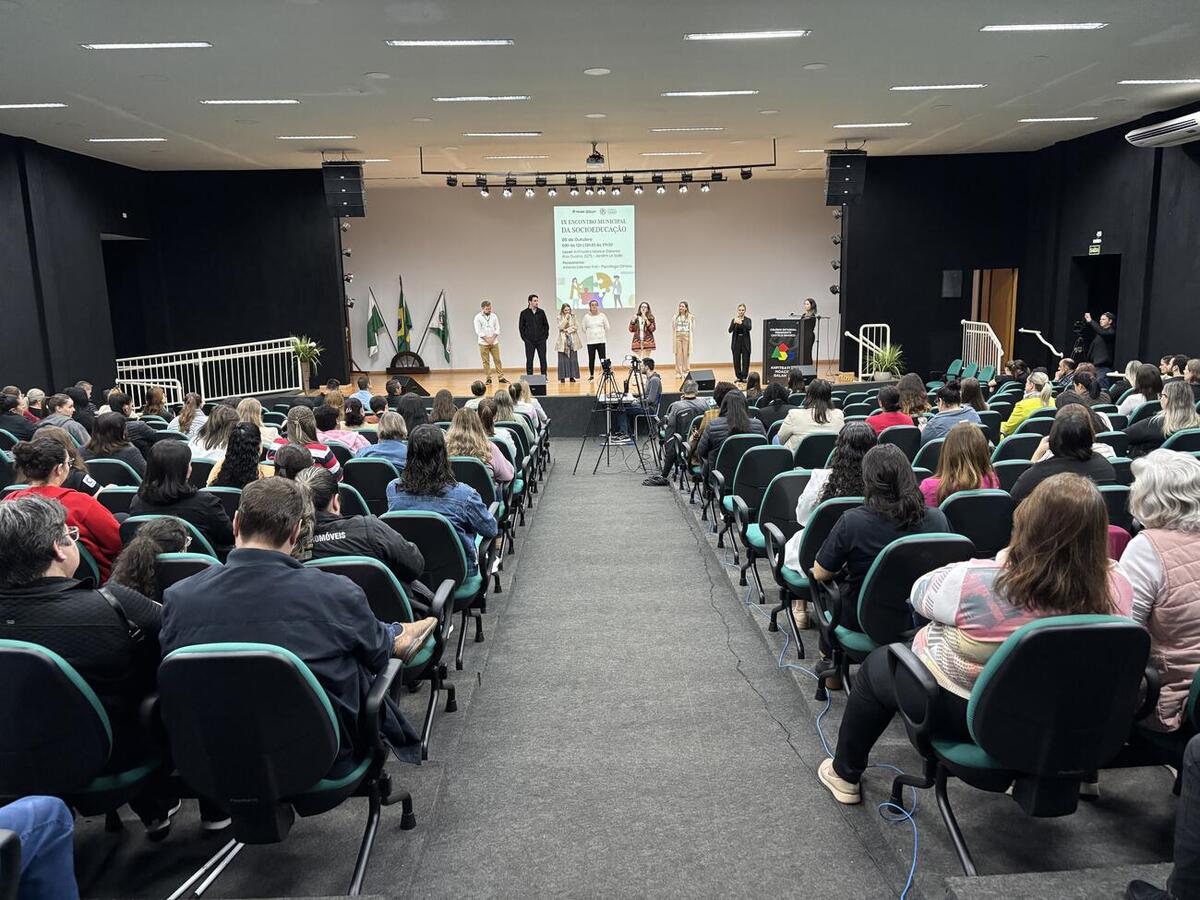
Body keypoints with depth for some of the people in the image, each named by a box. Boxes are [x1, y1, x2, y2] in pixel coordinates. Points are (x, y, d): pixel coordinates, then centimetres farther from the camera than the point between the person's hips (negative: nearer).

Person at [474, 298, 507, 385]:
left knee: (497, 360, 1)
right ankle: (488, 378, 5)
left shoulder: (494, 316, 8)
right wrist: (487, 339, -11)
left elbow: (497, 329, 5)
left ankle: (501, 377, 4)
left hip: (494, 342, 2)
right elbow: (478, 331, -7)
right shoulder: (478, 317, -1)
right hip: (483, 343, -2)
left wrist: (492, 339, -8)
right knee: (486, 361, 0)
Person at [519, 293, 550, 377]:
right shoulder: (524, 313, 1)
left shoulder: (541, 312, 6)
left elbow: (546, 325, 11)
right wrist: (524, 338, -3)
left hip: (541, 341, 1)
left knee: (543, 360, 3)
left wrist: (545, 336, 2)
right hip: (529, 341, -1)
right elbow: (521, 327, 4)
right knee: (529, 360, 2)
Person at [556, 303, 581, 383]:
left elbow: (575, 327, 2)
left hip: (572, 341, 2)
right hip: (563, 341, -1)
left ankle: (572, 377, 3)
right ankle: (562, 377, -2)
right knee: (563, 359, -4)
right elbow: (561, 327, -10)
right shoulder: (560, 318, 4)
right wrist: (566, 318, -12)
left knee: (573, 358, -1)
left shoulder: (573, 317, 7)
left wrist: (567, 330, -8)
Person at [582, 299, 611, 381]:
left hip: (601, 341, 0)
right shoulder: (586, 316, 2)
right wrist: (590, 335, 13)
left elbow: (607, 327, 10)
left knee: (603, 359, -5)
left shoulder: (602, 316, 2)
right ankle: (591, 376, 14)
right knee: (591, 359, 4)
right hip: (590, 341, 0)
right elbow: (584, 329, 10)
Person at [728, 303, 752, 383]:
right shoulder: (734, 319, 3)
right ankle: (738, 377, 13)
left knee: (745, 360, -2)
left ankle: (744, 377, 6)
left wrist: (741, 323, -36)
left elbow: (749, 328, -20)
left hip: (745, 342, -1)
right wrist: (734, 323, -28)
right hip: (736, 342, 1)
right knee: (736, 360, 3)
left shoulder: (747, 320, 1)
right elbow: (730, 330, -10)